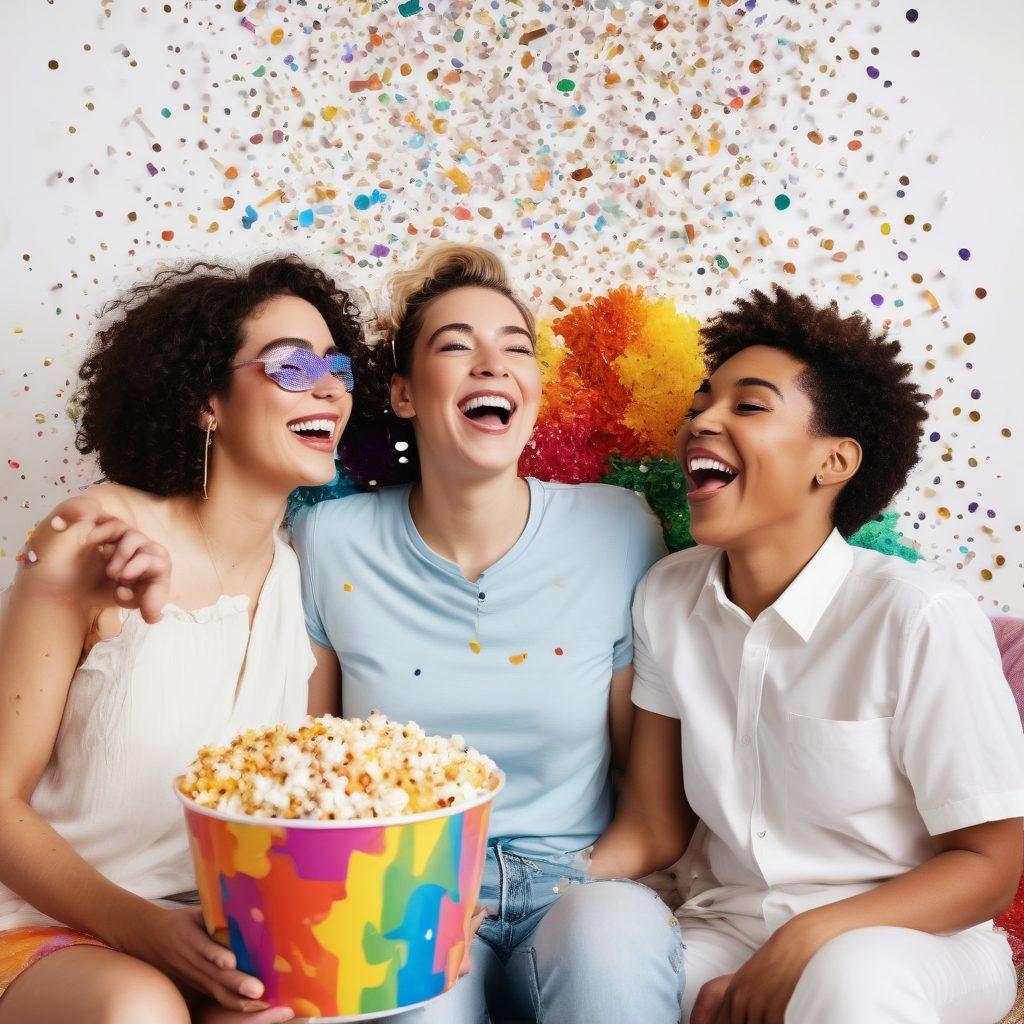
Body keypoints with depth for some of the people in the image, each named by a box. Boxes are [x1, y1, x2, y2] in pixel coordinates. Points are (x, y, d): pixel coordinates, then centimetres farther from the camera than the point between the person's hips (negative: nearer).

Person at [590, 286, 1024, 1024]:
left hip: (911, 935, -3)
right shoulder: (667, 598, -1)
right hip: (727, 929, 4)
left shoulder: (921, 620, -17)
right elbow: (652, 830, 3)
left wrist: (811, 937, -23)